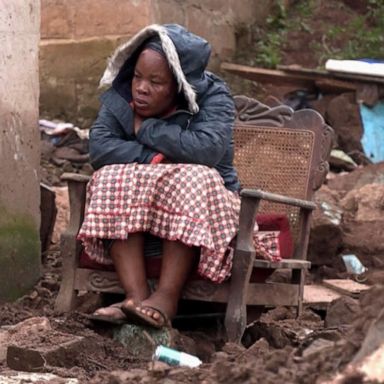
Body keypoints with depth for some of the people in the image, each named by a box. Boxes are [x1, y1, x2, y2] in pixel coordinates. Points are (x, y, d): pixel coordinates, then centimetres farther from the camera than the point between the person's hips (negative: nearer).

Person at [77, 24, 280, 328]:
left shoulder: (212, 97, -11)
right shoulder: (121, 96, -2)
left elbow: (208, 148, -29)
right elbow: (99, 147, -16)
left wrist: (145, 129, -20)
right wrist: (155, 159, -26)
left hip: (202, 201, -2)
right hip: (131, 210, 2)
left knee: (191, 180, -34)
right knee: (114, 179, -27)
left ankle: (166, 298, -42)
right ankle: (136, 294, -40)